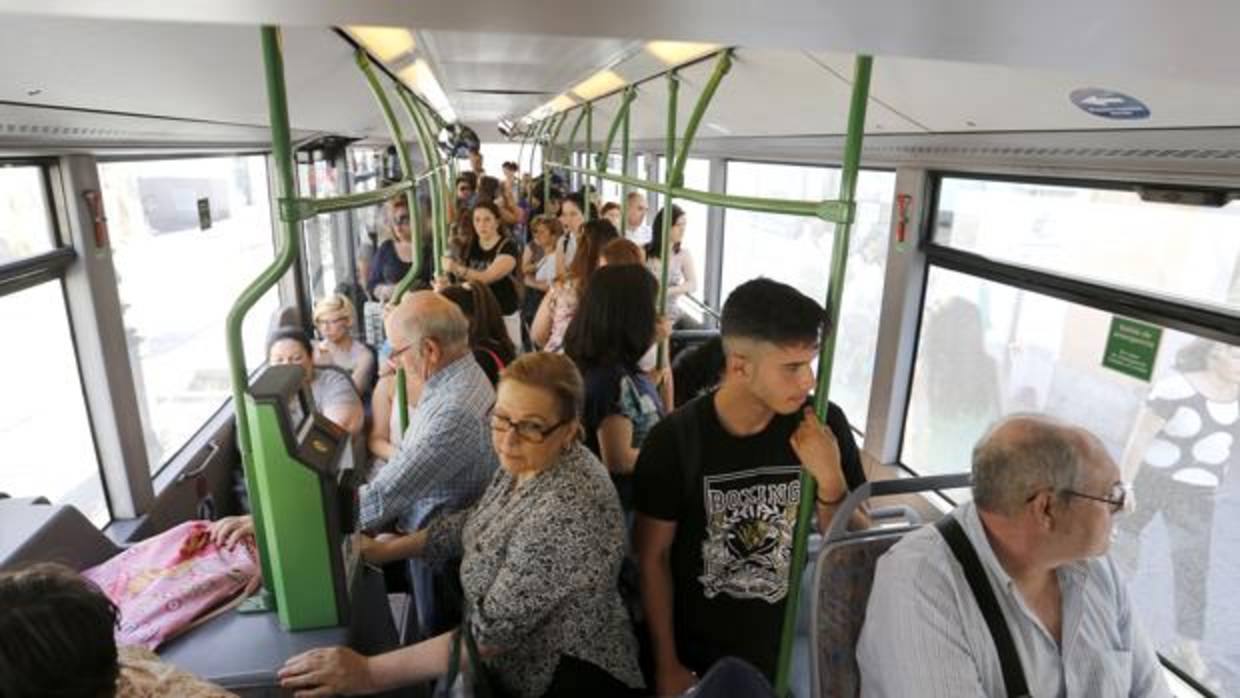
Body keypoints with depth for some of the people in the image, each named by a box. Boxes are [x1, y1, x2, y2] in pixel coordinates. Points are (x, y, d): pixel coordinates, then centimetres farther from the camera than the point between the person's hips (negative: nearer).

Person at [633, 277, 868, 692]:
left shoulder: (824, 426, -15)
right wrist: (667, 665, -4)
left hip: (793, 650, 2)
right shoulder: (675, 440, -21)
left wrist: (830, 479, -24)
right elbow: (653, 557, -10)